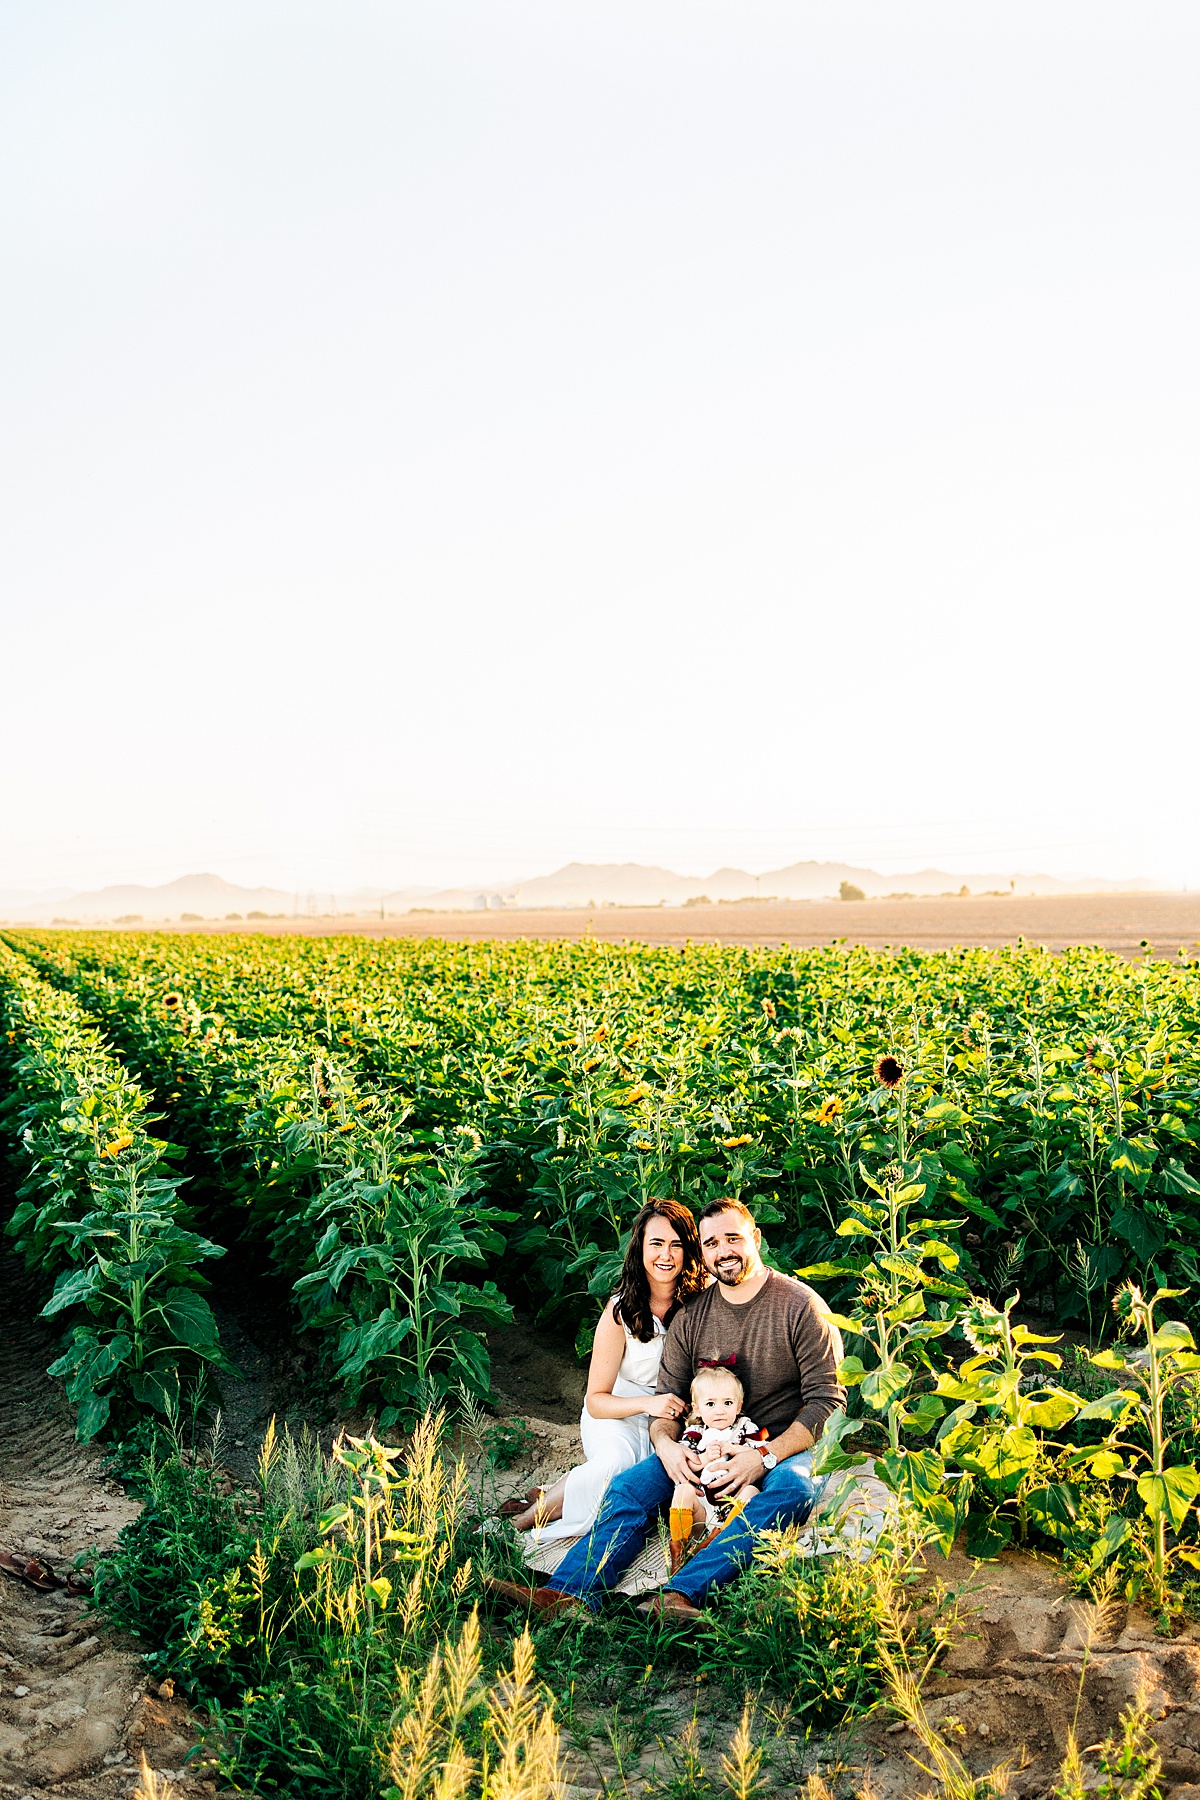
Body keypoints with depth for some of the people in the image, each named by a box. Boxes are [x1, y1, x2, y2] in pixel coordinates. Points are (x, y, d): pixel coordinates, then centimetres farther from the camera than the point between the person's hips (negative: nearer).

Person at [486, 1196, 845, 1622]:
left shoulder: (800, 1306, -5)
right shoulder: (691, 1317, 7)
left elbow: (827, 1399, -9)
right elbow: (667, 1398, 9)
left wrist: (764, 1455, -21)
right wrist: (666, 1444, -16)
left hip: (786, 1447, -4)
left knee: (792, 1488, -38)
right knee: (630, 1485, -19)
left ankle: (682, 1594, -52)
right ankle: (570, 1594, -37)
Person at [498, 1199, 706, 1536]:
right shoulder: (621, 1311, -11)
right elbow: (596, 1400, -10)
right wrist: (647, 1403, -27)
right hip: (617, 1414, -1)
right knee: (617, 1461, -35)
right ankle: (525, 1518, -14)